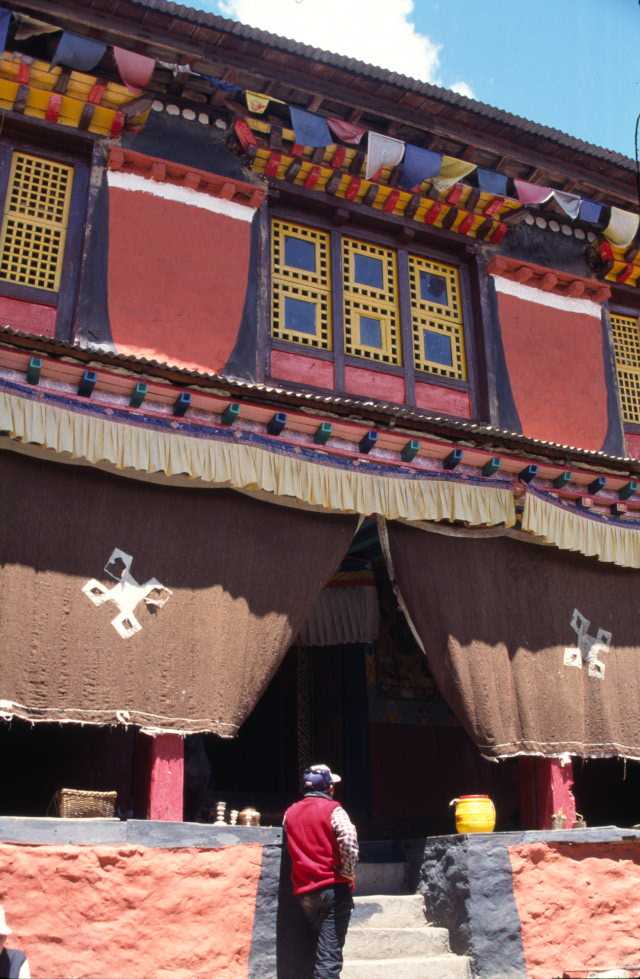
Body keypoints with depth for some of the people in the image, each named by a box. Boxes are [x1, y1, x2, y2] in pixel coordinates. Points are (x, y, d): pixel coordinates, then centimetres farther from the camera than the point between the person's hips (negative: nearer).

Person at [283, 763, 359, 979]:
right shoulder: (332, 809, -6)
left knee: (321, 947, 21)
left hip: (304, 892, 5)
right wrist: (348, 876, -7)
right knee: (329, 953, -6)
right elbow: (349, 844, -17)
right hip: (333, 888, -5)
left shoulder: (290, 813, 12)